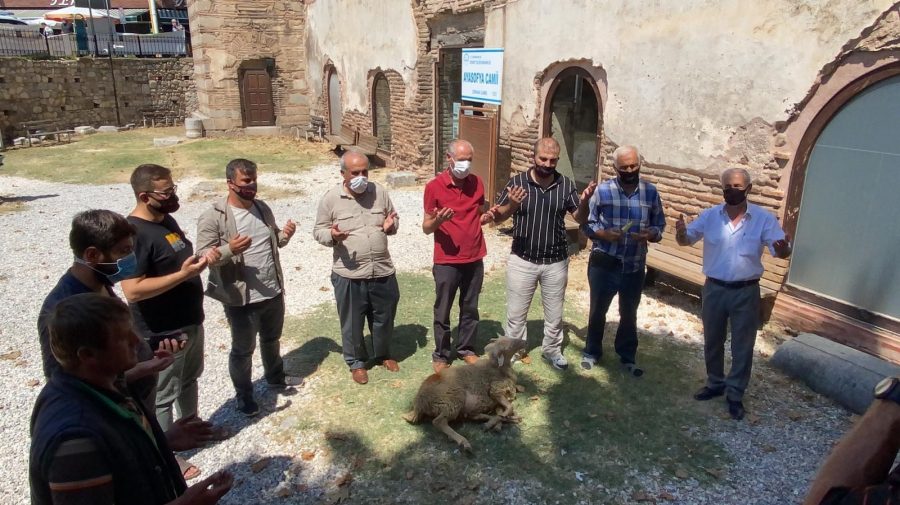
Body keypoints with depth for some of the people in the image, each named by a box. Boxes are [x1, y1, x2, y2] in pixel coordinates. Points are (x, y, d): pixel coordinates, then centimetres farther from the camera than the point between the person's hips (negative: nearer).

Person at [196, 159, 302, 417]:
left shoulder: (262, 207, 4)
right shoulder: (214, 217, -16)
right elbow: (203, 256, -17)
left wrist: (285, 235, -7)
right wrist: (229, 250, -35)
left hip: (273, 292, 6)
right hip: (241, 298, -6)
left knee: (272, 340, 26)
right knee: (243, 349, 11)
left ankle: (276, 378, 49)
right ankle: (244, 395, 31)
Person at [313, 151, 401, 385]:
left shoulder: (380, 192, 0)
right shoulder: (331, 198, -7)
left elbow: (393, 219, 12)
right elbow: (318, 231, -1)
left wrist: (392, 226, -11)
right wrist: (331, 236, -23)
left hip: (382, 271, 3)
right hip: (349, 274, -2)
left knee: (384, 317, 18)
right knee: (352, 322, 11)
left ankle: (383, 354, 42)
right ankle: (356, 362, 32)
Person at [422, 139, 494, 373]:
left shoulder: (477, 183, 1)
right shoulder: (434, 187, -11)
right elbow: (426, 227, -6)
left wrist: (486, 217, -8)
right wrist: (438, 220, -28)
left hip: (475, 259, 4)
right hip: (446, 262, -4)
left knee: (470, 309, 16)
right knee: (442, 312, 8)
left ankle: (466, 348, 34)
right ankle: (441, 355, 24)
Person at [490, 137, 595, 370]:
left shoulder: (566, 184, -4)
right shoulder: (517, 182, -10)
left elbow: (580, 219, 0)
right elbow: (497, 218, -7)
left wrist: (584, 202, -21)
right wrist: (512, 205, -28)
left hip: (556, 262, 2)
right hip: (522, 260, -1)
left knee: (554, 312, 17)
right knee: (516, 312, 13)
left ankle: (552, 349, 39)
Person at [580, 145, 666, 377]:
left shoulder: (651, 192, -1)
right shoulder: (602, 190, -8)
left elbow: (659, 224, 5)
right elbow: (586, 223, -4)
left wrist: (650, 234, -17)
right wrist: (604, 234, -22)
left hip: (635, 265, 2)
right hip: (604, 262, -2)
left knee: (629, 313, 16)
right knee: (598, 310, 12)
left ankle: (627, 356, 34)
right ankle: (592, 352, 33)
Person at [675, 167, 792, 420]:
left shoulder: (764, 218, -8)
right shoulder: (710, 215, -2)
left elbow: (781, 250, -11)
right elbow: (687, 239, 1)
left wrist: (782, 248, -37)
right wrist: (681, 232, -23)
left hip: (745, 291, -2)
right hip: (714, 288, 2)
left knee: (742, 346, 7)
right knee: (712, 341, 15)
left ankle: (735, 394, 22)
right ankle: (715, 383, 35)